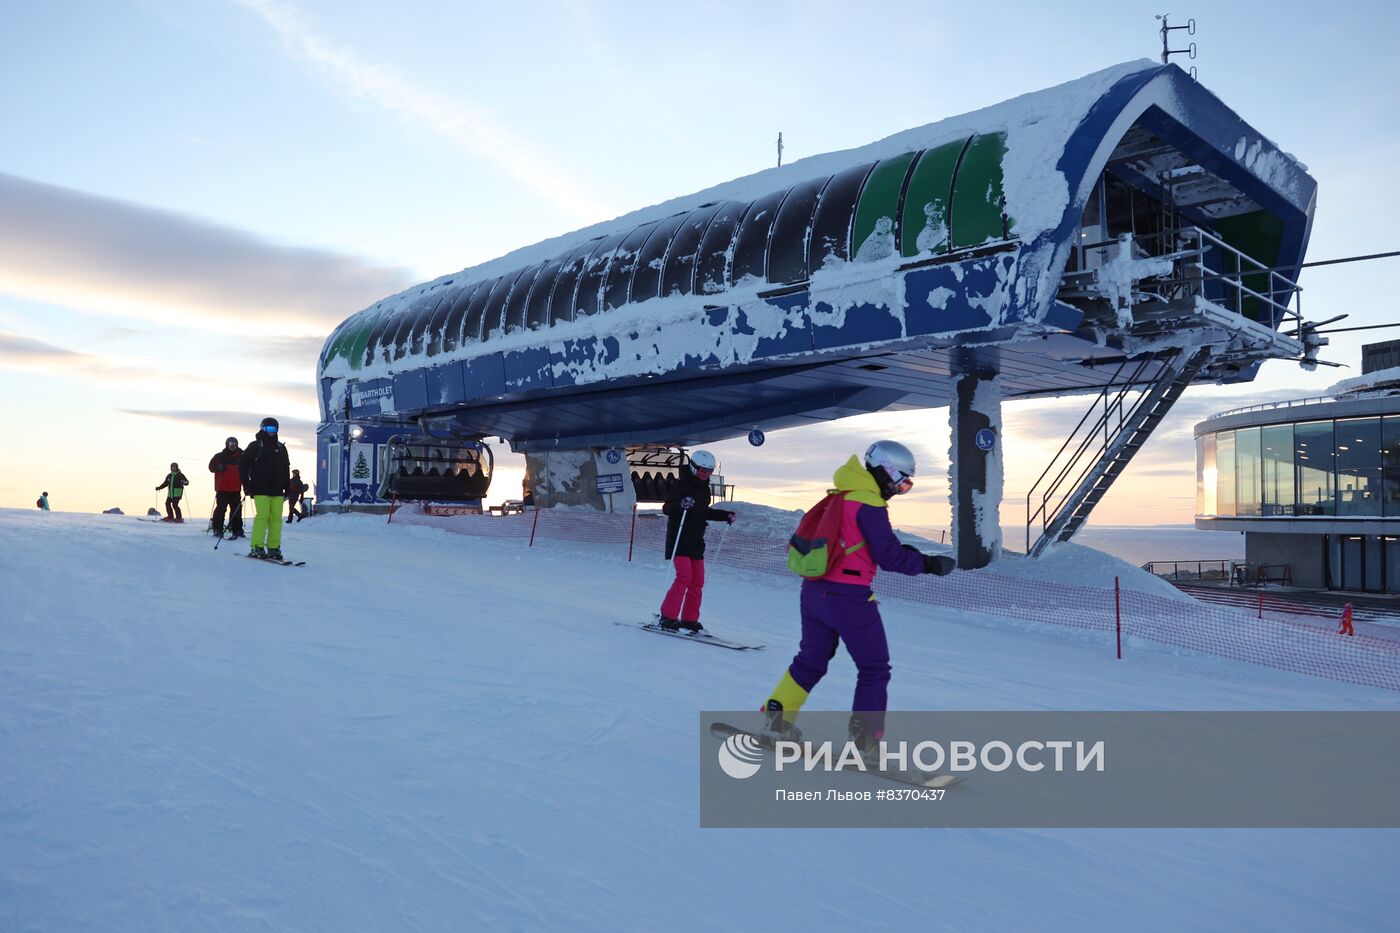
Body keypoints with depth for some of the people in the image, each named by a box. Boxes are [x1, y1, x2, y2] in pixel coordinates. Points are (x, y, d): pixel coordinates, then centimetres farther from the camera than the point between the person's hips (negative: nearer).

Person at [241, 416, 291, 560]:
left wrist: (287, 486, 16)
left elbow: (286, 468, 23)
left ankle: (273, 548, 3)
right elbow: (243, 465, 3)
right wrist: (246, 484, -3)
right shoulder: (255, 446, 4)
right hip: (260, 489, -4)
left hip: (277, 490, 4)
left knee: (276, 518, -1)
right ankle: (257, 547, -9)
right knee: (262, 516, -13)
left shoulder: (281, 447, 17)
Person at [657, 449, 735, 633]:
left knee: (697, 581, 6)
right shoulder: (681, 485, -10)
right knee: (684, 577, -17)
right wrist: (680, 505, -35)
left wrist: (725, 516, 19)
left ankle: (689, 619, 14)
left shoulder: (704, 488, 14)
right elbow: (666, 508, -16)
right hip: (680, 540, -8)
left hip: (696, 542, 8)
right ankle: (668, 616, -9)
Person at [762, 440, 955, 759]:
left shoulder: (841, 496, 11)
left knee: (811, 659, 23)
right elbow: (889, 557, -14)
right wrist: (929, 564, -2)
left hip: (813, 590, 8)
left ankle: (776, 715, 25)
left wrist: (902, 552, 13)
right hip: (848, 597, -8)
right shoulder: (869, 504, -15)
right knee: (874, 669, 7)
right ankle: (866, 740, 8)